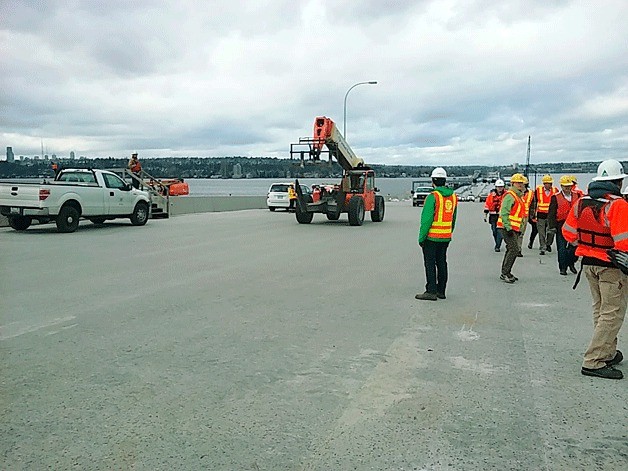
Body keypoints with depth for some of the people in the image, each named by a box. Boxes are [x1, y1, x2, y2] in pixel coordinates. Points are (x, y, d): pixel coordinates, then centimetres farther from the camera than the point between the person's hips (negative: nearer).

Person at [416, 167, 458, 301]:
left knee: (430, 263, -1)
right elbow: (453, 219, 14)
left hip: (432, 236, -7)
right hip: (446, 237, 7)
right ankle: (441, 291, 19)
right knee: (441, 262, 13)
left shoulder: (433, 197, -15)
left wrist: (421, 237, -12)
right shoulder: (453, 196, 7)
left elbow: (426, 219, -18)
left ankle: (431, 291, -1)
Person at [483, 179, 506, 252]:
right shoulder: (491, 194, 2)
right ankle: (498, 244, 28)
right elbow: (487, 205, 5)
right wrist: (485, 215, 4)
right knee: (494, 231, 8)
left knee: (500, 231, -11)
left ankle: (497, 246, -9)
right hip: (493, 216, 2)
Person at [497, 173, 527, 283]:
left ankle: (506, 273, 20)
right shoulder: (510, 196, -13)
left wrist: (519, 229, 23)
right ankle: (505, 274, -10)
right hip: (507, 228, -10)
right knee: (514, 250, -14)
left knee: (511, 250, 13)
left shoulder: (519, 196, 20)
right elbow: (504, 213, -21)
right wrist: (508, 228, -24)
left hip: (514, 228, 10)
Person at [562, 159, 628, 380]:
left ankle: (608, 353, 33)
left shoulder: (581, 202, 1)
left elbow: (568, 232, 7)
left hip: (588, 262, 8)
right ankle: (594, 362, -1)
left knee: (600, 309, 20)